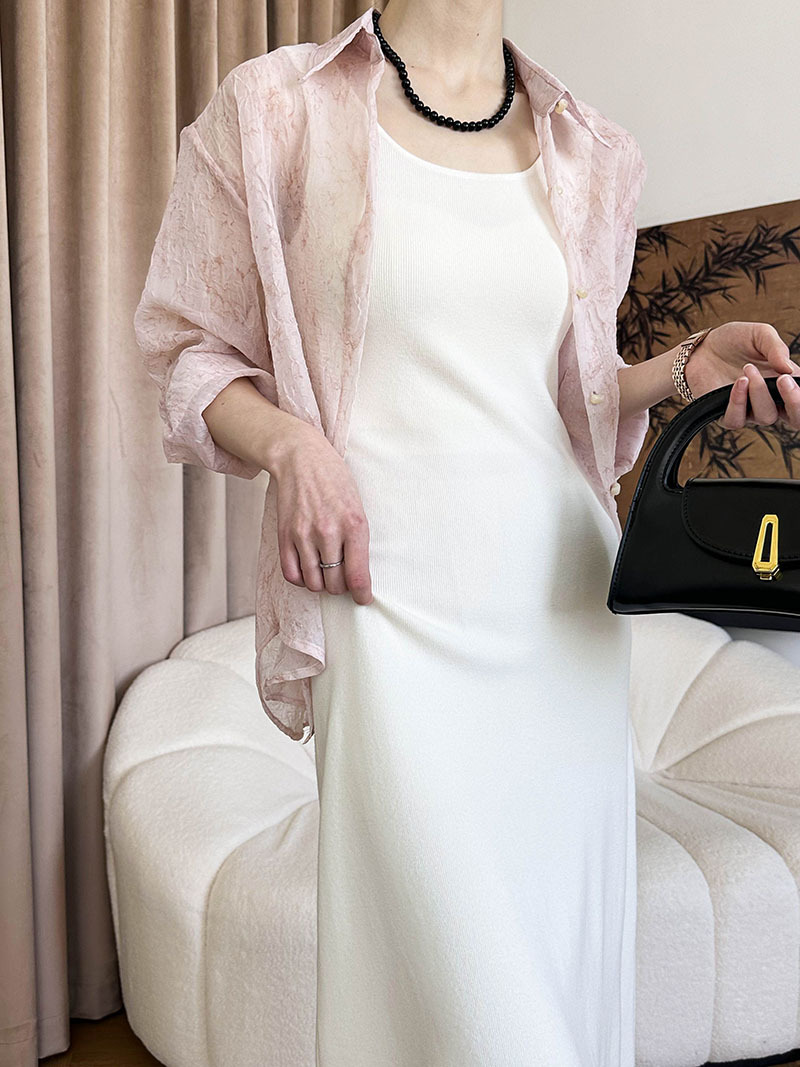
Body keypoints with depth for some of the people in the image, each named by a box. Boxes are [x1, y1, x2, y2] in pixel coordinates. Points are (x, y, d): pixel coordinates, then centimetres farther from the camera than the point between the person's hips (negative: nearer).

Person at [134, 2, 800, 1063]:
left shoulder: (589, 151, 15)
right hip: (394, 592, -4)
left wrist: (690, 367, 1)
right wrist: (288, 441, -13)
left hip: (564, 597, 5)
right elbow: (191, 348, 6)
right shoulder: (274, 107, 3)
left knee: (572, 946, 10)